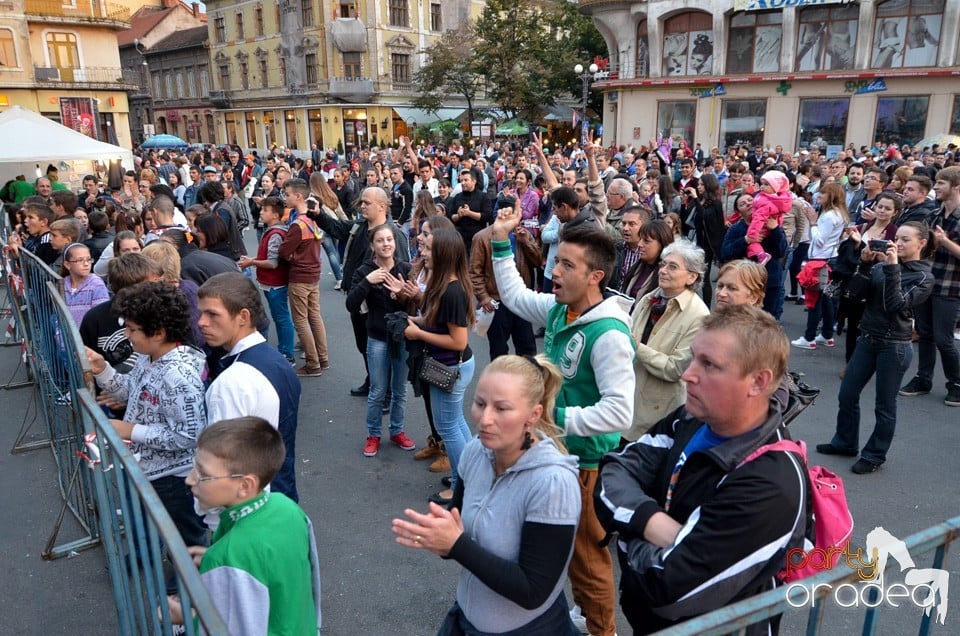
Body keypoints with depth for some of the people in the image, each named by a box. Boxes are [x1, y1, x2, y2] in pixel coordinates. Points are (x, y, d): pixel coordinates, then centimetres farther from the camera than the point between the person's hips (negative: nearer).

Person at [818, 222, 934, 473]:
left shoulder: (924, 277, -7)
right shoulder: (882, 265, 5)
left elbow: (897, 305, -21)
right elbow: (855, 294, -3)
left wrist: (892, 268, -23)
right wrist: (865, 264, -12)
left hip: (895, 347, -5)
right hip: (867, 340, 5)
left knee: (885, 406, 6)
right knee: (847, 395, 11)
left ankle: (875, 456, 21)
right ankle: (845, 442, 30)